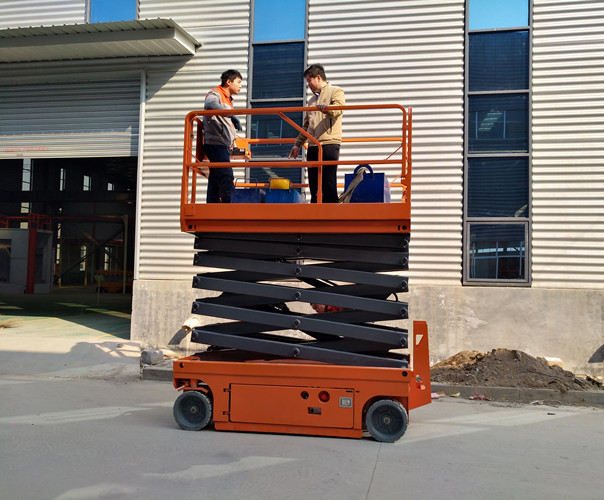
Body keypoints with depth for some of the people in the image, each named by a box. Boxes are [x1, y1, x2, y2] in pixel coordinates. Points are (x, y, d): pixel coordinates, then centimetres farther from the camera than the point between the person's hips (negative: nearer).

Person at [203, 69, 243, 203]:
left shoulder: (228, 99, 26)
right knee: (226, 179, -17)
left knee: (216, 182, 7)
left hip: (224, 146, 9)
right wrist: (231, 115, -36)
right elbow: (209, 104, -29)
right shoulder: (216, 93, -4)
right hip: (216, 144, -9)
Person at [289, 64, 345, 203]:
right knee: (314, 185, 4)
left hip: (329, 144, -7)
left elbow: (339, 108, -15)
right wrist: (298, 144, 22)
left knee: (329, 184, -10)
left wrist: (327, 108, -36)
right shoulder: (312, 100, 27)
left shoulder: (336, 91, 6)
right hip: (313, 146, 7)